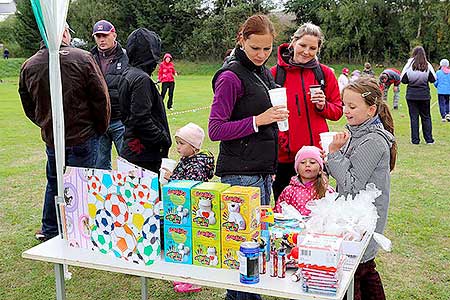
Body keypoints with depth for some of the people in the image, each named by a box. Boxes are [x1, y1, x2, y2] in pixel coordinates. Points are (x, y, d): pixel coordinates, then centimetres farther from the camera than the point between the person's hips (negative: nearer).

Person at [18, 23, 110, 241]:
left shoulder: (29, 66, 0)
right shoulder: (82, 58, -14)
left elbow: (28, 106, 8)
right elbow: (101, 98, -12)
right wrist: (100, 128, 2)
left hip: (51, 138, 5)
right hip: (83, 137, -5)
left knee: (54, 182, 21)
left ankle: (49, 230, 34)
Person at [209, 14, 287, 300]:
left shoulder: (264, 73, 14)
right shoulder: (231, 76, -12)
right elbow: (216, 130, -15)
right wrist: (257, 121, -22)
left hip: (263, 170, 9)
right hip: (240, 173, -8)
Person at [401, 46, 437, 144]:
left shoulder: (409, 65, -8)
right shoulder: (427, 66, -6)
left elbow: (403, 80, -7)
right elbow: (433, 79, 0)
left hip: (411, 95, -1)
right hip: (424, 95, 1)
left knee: (414, 117, 6)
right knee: (426, 117, 13)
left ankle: (415, 140, 7)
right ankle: (429, 139, 14)